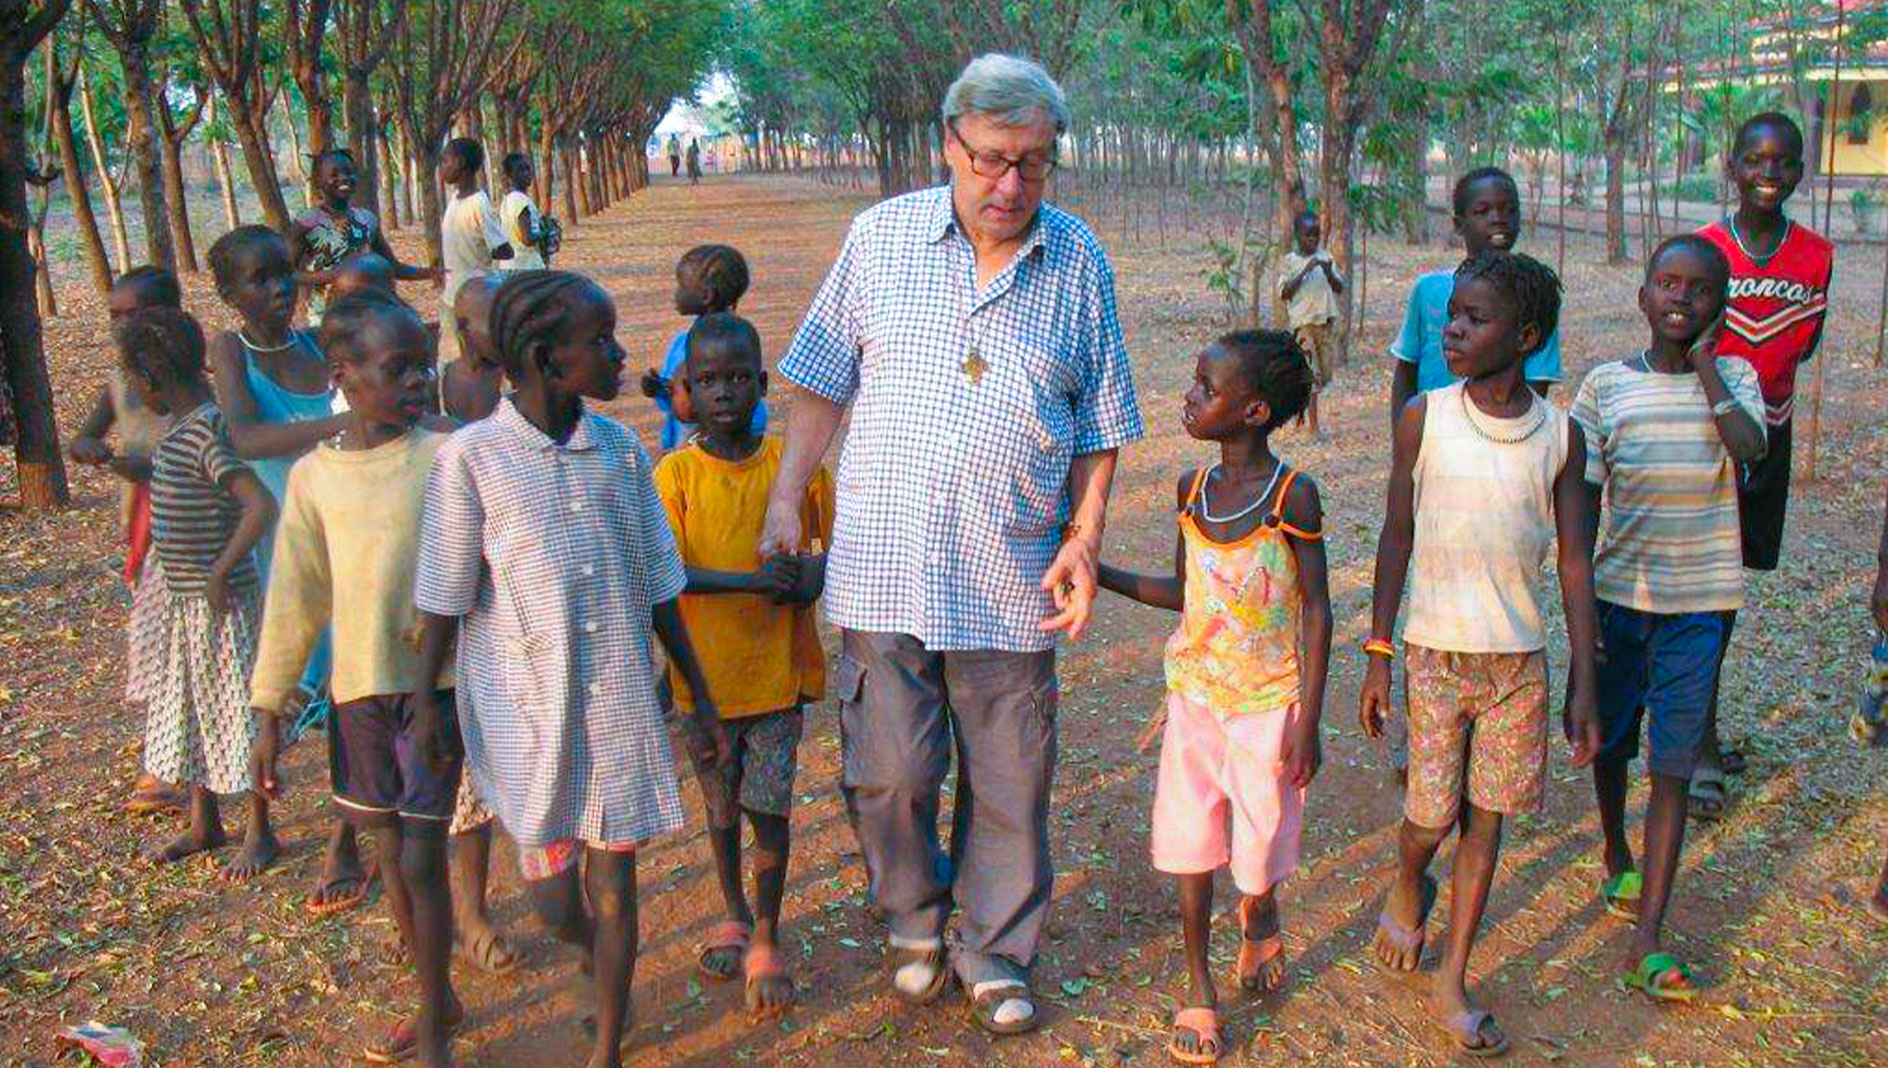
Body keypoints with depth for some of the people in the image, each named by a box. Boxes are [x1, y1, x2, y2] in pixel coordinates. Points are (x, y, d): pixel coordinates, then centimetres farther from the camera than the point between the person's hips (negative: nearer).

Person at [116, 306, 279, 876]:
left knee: (236, 707, 3)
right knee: (186, 707, 18)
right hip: (181, 598, 10)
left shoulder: (205, 431, -22)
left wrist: (219, 575, -26)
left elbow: (262, 506, -32)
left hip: (222, 599, -10)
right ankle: (203, 824, 33)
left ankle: (260, 832, 18)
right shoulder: (179, 427, 7)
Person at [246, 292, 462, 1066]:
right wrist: (269, 711, 7)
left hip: (436, 684, -4)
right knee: (391, 855, 15)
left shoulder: (446, 457, -9)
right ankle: (436, 998, 35)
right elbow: (295, 599, 6)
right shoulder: (314, 476, 1)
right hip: (358, 689, 4)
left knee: (421, 860, -1)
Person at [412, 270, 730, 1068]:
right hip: (527, 712, -2)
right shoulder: (470, 458, -11)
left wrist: (701, 699, 10)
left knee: (614, 882, 8)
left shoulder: (621, 450, 0)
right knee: (553, 895, 6)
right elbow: (444, 602, -4)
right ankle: (599, 957, 42)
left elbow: (658, 589, 6)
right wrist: (425, 704, 1)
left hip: (621, 707, 3)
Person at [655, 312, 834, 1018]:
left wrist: (811, 575, -14)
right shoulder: (675, 475, -9)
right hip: (705, 675, 0)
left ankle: (767, 939, 21)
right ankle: (735, 915, 40)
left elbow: (826, 547, 8)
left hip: (777, 669, 0)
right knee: (722, 807, 16)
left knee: (768, 807, 3)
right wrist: (753, 579, -30)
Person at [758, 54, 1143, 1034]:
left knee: (1009, 785, 8)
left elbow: (1100, 424, 10)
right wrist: (787, 499, 3)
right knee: (889, 772, 2)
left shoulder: (1079, 263, 4)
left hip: (1012, 581, 1)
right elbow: (822, 382, 8)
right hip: (886, 565, 0)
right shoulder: (881, 236, 2)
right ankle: (915, 926, 30)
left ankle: (994, 952, 30)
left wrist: (1085, 537, 1)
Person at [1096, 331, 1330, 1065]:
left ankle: (1259, 920, 42)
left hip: (1269, 702, -4)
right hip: (1195, 693, 4)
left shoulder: (1292, 496, -14)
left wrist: (1307, 717, -12)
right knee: (1191, 839, 6)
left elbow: (1315, 608, -10)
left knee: (1260, 840, 8)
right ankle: (1198, 986, 22)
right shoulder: (1192, 488, 0)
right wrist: (1100, 573, 1)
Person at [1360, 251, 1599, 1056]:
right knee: (1431, 815, 2)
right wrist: (1376, 655, -2)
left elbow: (1575, 563, 2)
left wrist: (1584, 683, 0)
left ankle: (1452, 987, 20)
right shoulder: (1423, 419, -4)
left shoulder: (1560, 436, -1)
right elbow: (1397, 538, 0)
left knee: (1486, 818, 6)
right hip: (1435, 648, -1)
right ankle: (1407, 889, 38)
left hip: (1520, 656, 1)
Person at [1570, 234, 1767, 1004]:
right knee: (1609, 740, 15)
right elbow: (1581, 502, 0)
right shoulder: (1605, 385, -2)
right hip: (1619, 592, 1)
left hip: (1698, 600, -1)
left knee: (1672, 765, -3)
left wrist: (1704, 364, -14)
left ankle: (1646, 945, -1)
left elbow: (1750, 447, -21)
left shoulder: (1732, 377, 1)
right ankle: (1617, 859, 44)